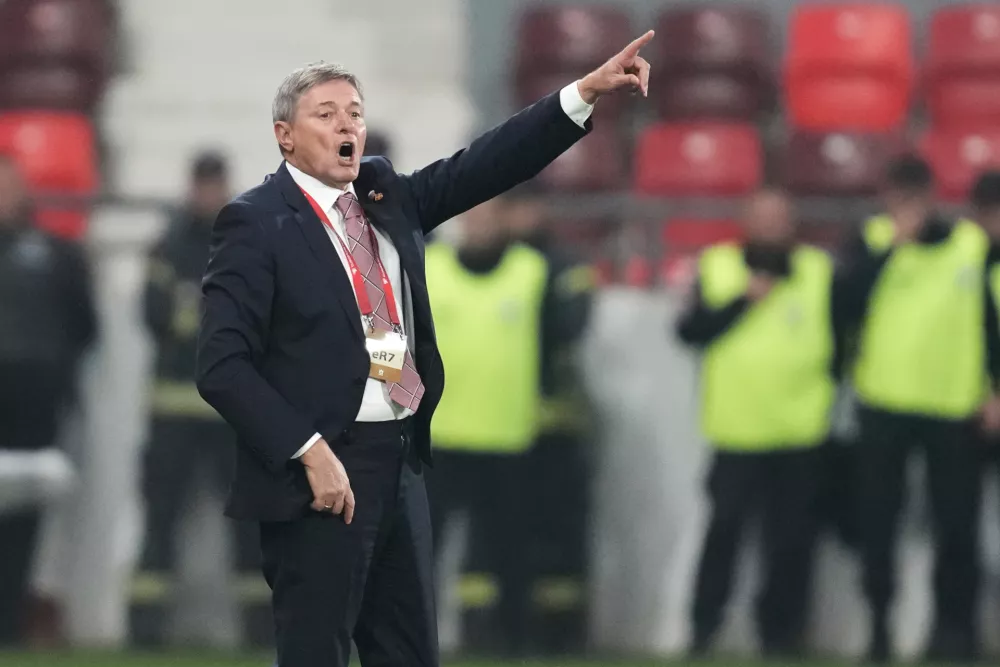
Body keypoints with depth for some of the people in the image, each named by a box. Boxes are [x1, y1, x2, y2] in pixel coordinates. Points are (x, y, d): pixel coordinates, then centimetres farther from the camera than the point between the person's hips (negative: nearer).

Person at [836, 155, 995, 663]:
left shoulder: (973, 246, 5)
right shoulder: (872, 241, 4)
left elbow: (991, 321, 9)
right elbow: (844, 298, -13)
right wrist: (892, 245, -19)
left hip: (954, 409, 0)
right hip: (883, 404, 0)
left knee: (957, 521, -2)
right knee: (877, 518, 2)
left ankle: (955, 623, 7)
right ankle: (879, 619, 12)